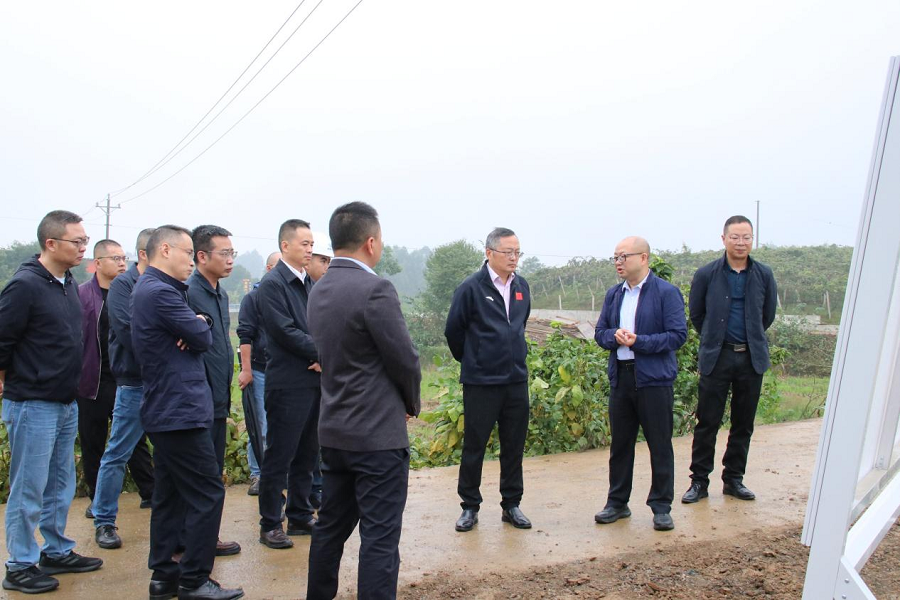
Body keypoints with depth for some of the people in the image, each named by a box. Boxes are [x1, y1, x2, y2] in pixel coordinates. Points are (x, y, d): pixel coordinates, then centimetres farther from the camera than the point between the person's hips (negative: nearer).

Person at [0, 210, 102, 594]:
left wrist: (68, 386, 14)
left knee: (61, 486, 17)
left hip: (67, 404, 8)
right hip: (33, 406, -8)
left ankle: (57, 552, 30)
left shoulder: (68, 284, 8)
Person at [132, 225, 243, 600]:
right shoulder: (161, 292, -17)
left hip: (165, 410, 11)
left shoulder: (151, 289, 17)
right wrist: (200, 325, 5)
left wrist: (197, 324, -9)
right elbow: (204, 338, -15)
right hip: (180, 410, -11)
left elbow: (200, 332, 12)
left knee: (170, 495, 15)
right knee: (208, 494, -4)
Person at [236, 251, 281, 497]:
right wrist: (246, 370, -11)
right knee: (260, 427, 2)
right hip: (261, 372, -3)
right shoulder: (253, 298, -2)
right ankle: (257, 474, 13)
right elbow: (245, 335, -6)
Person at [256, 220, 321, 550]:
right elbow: (286, 332, -16)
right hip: (288, 384, -7)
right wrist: (323, 354, -11)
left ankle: (300, 516, 28)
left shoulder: (310, 284, 14)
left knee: (306, 456, 15)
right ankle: (270, 525, 15)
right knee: (279, 458, 2)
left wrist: (324, 357, -5)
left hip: (314, 381, 8)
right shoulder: (272, 284, -10)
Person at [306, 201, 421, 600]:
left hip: (334, 431, 8)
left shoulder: (319, 291, 7)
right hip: (378, 434, -8)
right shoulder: (376, 290, -18)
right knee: (380, 538, 1)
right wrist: (411, 403, 6)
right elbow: (405, 360, -15)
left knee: (331, 526, 20)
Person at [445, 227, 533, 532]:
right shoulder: (471, 288, -11)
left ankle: (511, 504, 25)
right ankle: (470, 506, 20)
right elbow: (453, 331, -2)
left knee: (514, 446, 11)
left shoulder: (522, 286, 6)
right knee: (474, 446, 6)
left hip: (516, 380, 5)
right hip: (481, 382, -5)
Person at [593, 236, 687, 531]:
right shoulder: (614, 294, 12)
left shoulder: (666, 292, -7)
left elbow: (678, 335, -13)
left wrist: (638, 341, -20)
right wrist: (614, 337, -10)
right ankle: (617, 503, 25)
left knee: (660, 446, 4)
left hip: (654, 378, -5)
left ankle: (661, 507, 17)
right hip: (620, 377, 6)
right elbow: (600, 332, 13)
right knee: (620, 444, 13)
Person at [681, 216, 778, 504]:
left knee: (744, 424, 9)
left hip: (752, 358, 2)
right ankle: (699, 481, 10)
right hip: (716, 357, -2)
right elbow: (696, 313, 10)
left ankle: (734, 478, 22)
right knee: (707, 422, 0)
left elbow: (768, 315, 16)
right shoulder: (706, 274, -2)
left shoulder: (763, 275, 4)